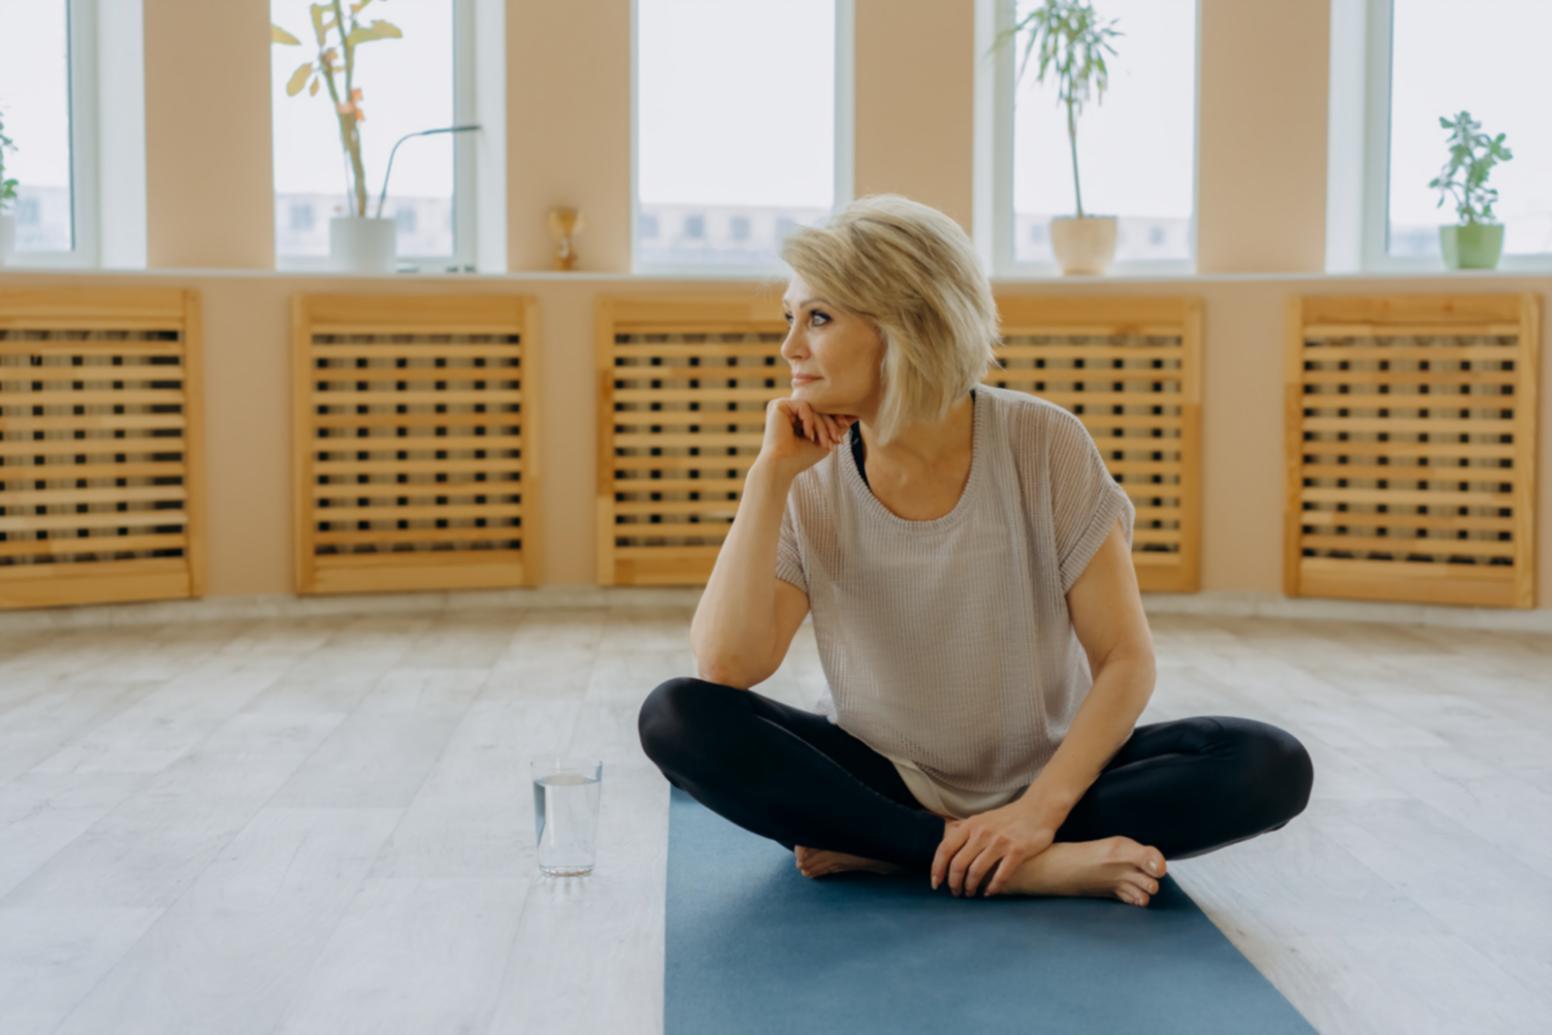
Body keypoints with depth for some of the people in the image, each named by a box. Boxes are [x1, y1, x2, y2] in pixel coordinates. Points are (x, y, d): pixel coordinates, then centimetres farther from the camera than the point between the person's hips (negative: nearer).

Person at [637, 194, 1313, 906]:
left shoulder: (1042, 445, -13)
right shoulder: (812, 483, -8)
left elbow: (1126, 659, -12)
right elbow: (724, 667, -20)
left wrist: (1039, 809, -25)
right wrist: (770, 472, -20)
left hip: (1045, 775, 0)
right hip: (878, 778, 1)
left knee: (1272, 765, -25)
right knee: (676, 718, -25)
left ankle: (885, 852, -23)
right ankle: (1031, 868, -26)